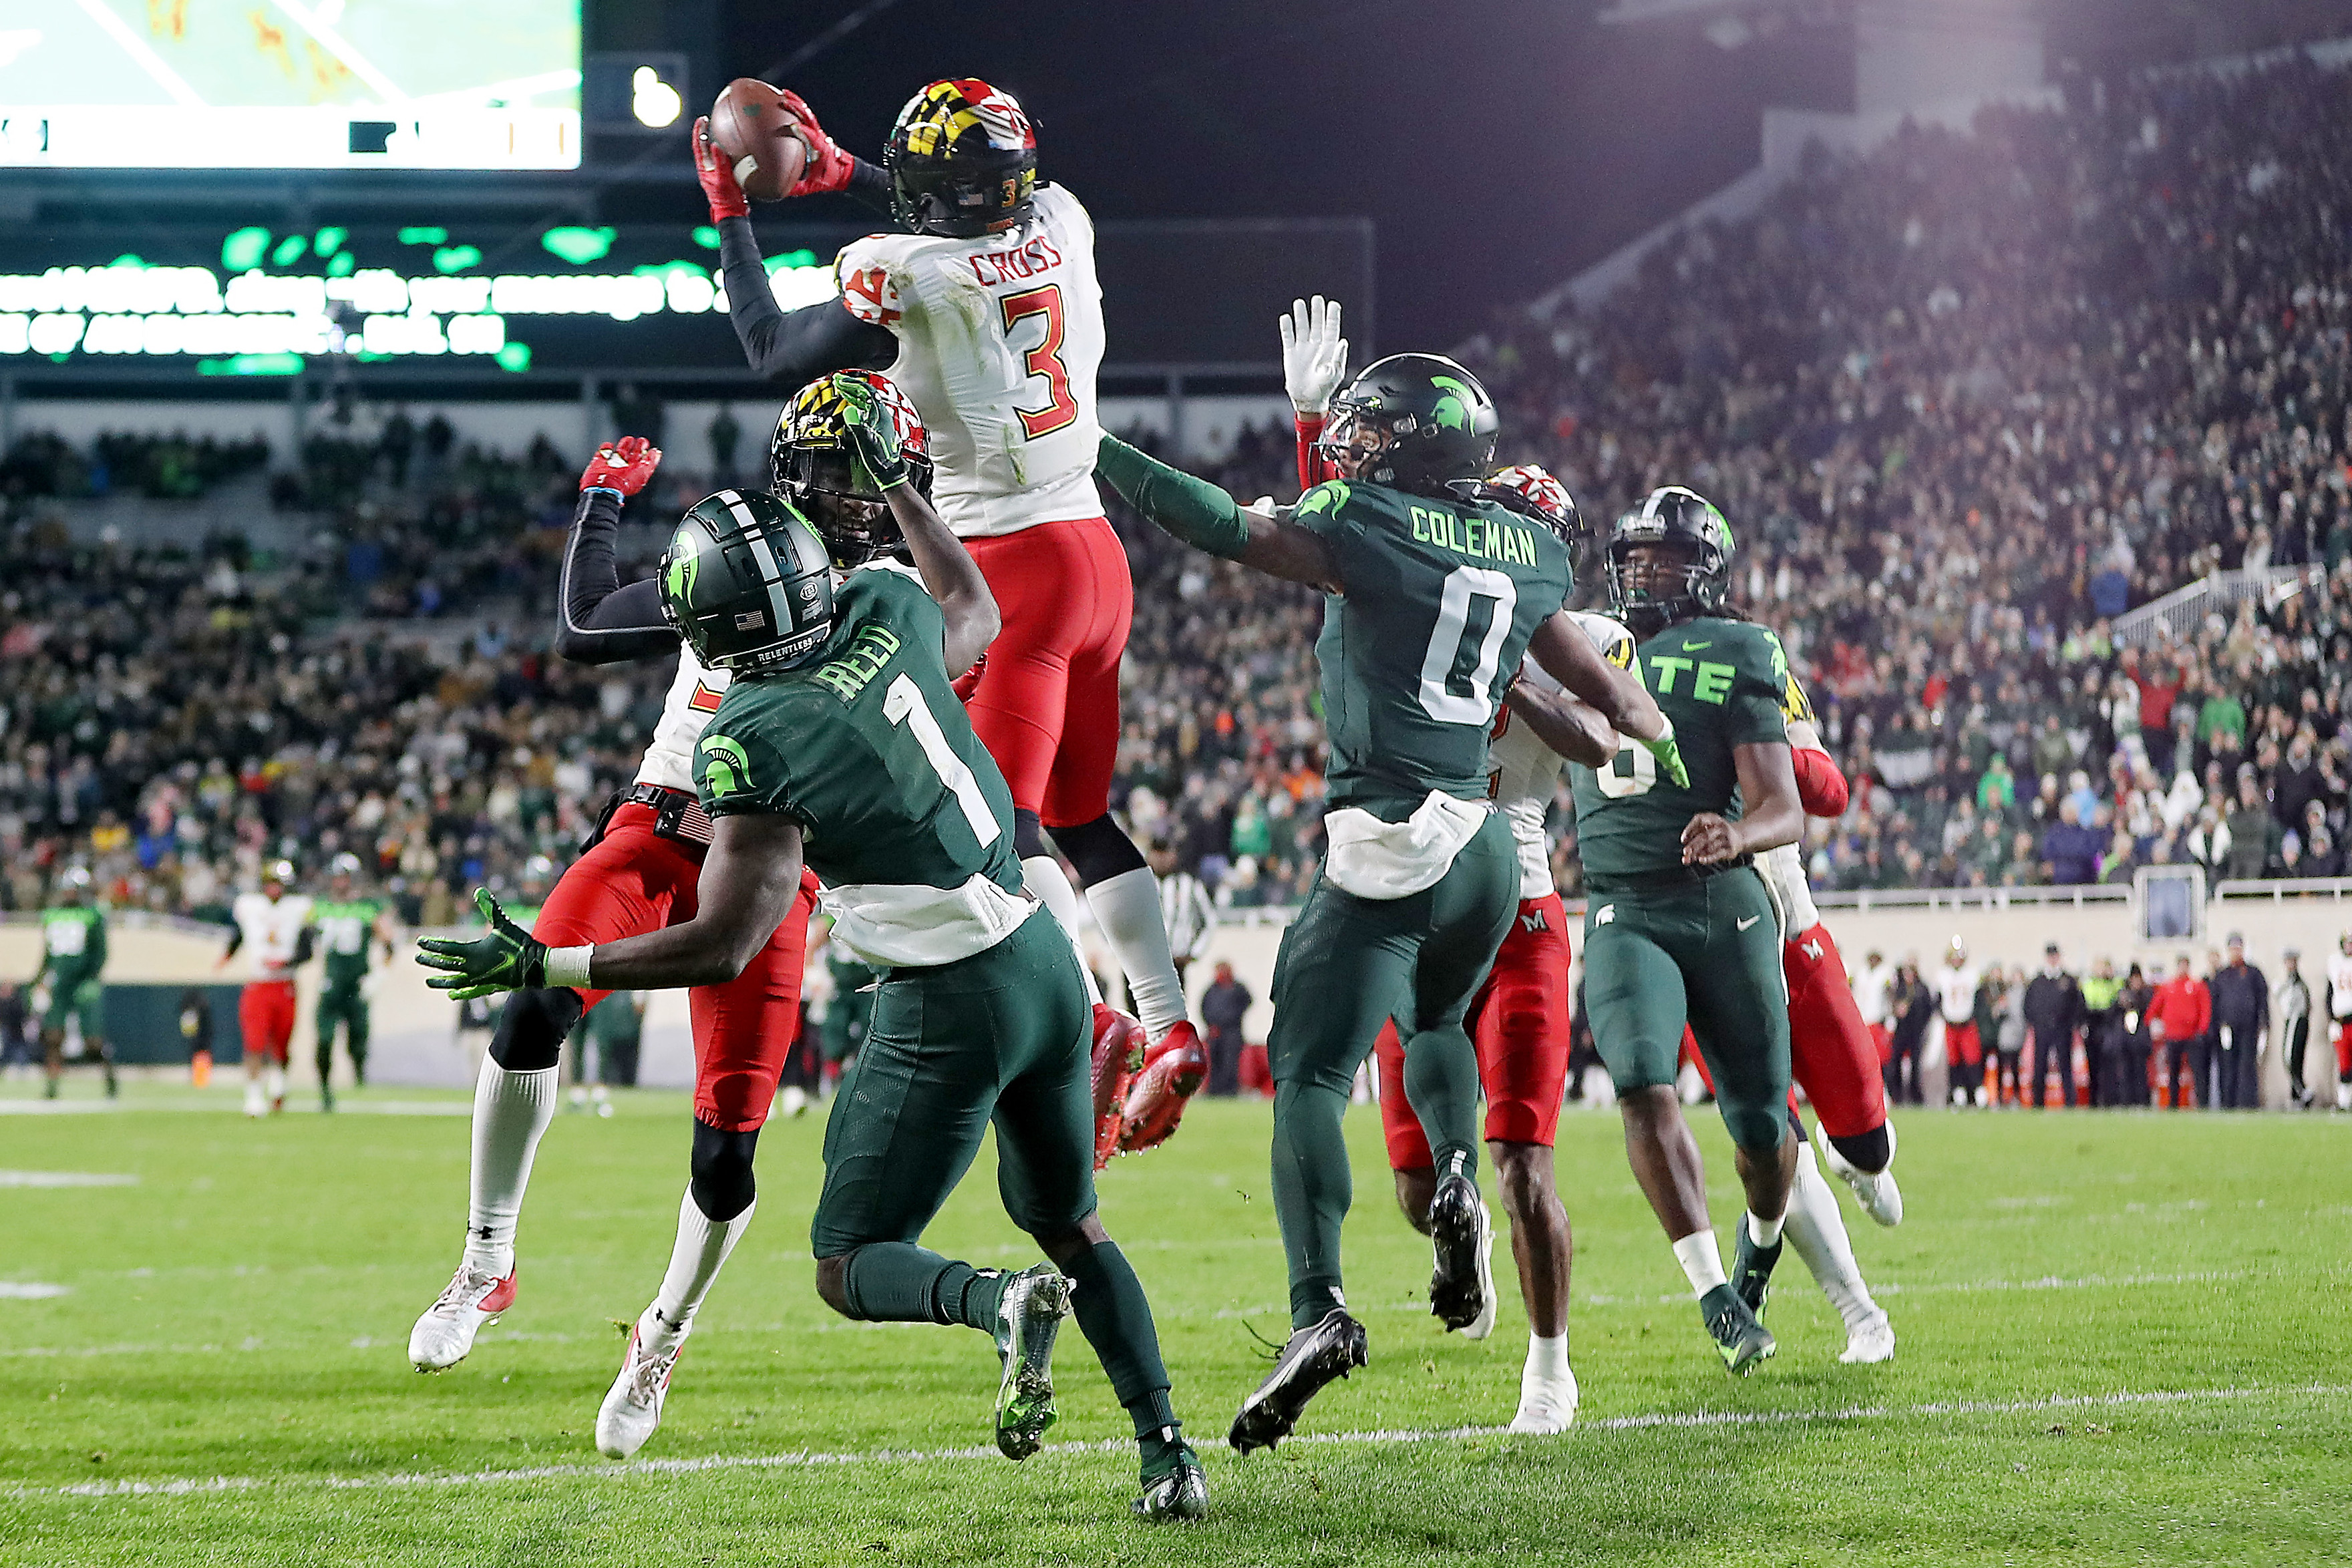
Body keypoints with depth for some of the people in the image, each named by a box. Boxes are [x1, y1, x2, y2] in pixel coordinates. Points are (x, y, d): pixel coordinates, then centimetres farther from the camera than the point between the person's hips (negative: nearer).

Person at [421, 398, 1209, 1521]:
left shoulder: (750, 745, -17)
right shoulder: (887, 616, 0)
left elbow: (723, 943, -17)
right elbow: (975, 614, 26)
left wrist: (542, 966, -11)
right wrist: (892, 480, 34)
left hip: (947, 1004, -7)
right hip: (1043, 955, 7)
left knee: (852, 1268, 6)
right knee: (1068, 1223, 24)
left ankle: (1003, 1303, -25)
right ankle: (1167, 1451, 13)